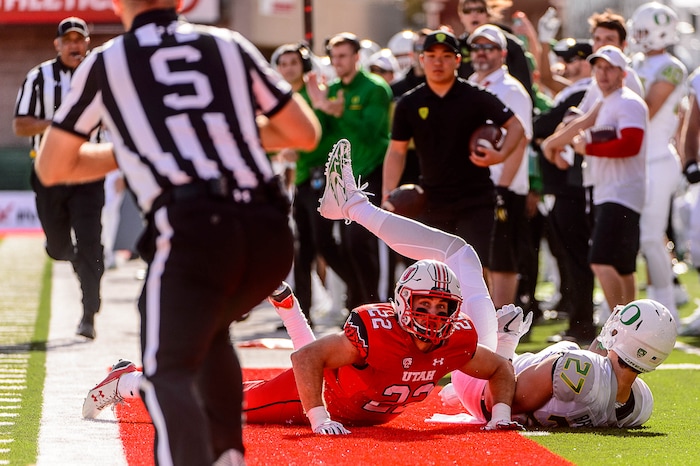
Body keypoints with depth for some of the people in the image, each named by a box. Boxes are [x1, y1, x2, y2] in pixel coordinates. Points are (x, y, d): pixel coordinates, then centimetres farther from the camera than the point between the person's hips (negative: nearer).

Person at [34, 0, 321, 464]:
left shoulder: (106, 64, 12)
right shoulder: (231, 46, 17)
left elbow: (51, 168, 20)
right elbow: (306, 134, 22)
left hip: (191, 233, -4)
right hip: (269, 230, 4)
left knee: (169, 371, -4)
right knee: (210, 331, 29)